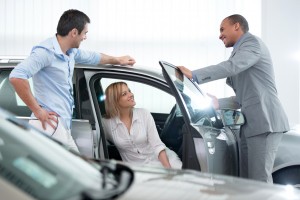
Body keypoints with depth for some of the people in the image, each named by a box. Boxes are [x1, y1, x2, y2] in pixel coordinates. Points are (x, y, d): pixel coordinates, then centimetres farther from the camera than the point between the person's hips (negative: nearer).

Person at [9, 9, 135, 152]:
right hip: (50, 124, -10)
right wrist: (37, 110, -21)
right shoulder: (46, 52, -15)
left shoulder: (71, 52, 16)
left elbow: (91, 57, 38)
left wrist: (118, 60, 54)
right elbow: (16, 77, -26)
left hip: (63, 127, 10)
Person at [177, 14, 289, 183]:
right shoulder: (240, 51, 26)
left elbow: (232, 66, -20)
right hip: (251, 124, 10)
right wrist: (219, 103, 15)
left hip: (265, 121, -10)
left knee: (259, 180, -13)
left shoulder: (253, 42, -2)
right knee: (246, 180, 8)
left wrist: (193, 75, -21)